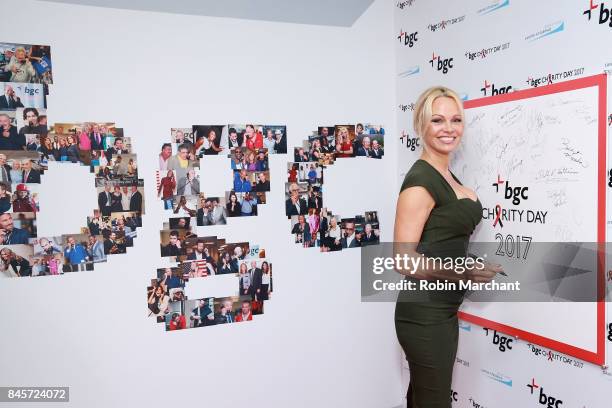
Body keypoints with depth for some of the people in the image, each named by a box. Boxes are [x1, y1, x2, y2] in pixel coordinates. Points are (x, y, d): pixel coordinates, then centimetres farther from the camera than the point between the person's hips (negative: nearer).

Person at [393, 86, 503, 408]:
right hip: (424, 313, -9)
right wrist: (462, 272, -31)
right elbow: (404, 259, -22)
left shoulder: (446, 176, 12)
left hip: (443, 311, 9)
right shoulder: (420, 181, -18)